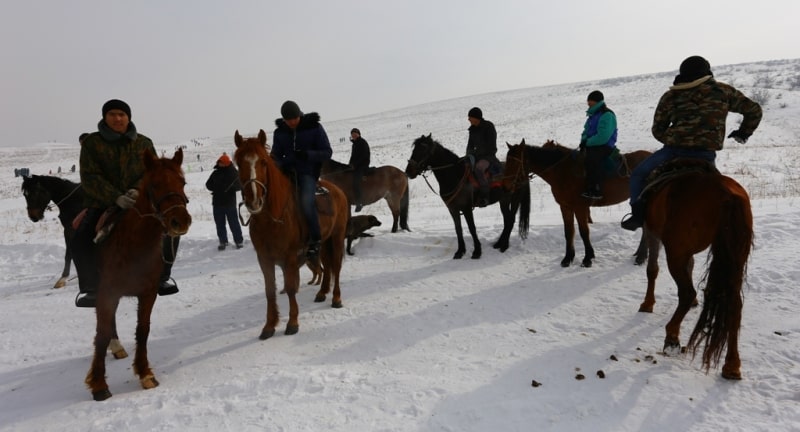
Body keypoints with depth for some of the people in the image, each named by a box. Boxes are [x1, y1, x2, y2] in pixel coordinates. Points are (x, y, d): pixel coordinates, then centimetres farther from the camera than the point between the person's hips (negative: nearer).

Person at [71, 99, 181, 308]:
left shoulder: (144, 143, 6)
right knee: (81, 241, -24)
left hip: (139, 203, 2)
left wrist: (138, 190, -23)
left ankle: (160, 277, 3)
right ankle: (90, 287, 0)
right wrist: (116, 198, -26)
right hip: (102, 204, -1)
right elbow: (90, 178, -11)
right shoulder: (92, 143, -1)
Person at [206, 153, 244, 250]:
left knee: (233, 222, 2)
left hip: (230, 202, -4)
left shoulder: (233, 173, -4)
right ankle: (223, 241, 20)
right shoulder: (215, 173, 8)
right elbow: (208, 184, 15)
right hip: (217, 203, 4)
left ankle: (239, 241, 11)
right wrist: (216, 188, -3)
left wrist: (229, 187, -26)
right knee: (220, 224, 9)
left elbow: (239, 185, -11)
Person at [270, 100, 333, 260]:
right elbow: (276, 155, 13)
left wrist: (308, 155, -22)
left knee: (306, 201, -30)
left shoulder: (314, 128, -3)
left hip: (308, 172, -5)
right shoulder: (279, 132, 7)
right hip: (287, 172, 5)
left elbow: (327, 152, -3)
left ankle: (315, 240, -17)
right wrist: (284, 163, -12)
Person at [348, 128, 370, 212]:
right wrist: (350, 165, 7)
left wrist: (354, 165, -20)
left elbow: (363, 156, -17)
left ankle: (359, 202, -24)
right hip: (355, 166, 10)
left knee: (355, 182, -25)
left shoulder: (363, 143, -8)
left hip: (362, 166, -10)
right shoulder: (355, 144, 20)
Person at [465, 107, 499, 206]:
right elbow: (470, 144, 17)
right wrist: (469, 155, -3)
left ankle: (484, 196, -32)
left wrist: (475, 154, -17)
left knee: (478, 168, -36)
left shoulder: (488, 127, -11)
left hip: (489, 155, -8)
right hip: (477, 155, 8)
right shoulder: (473, 129, 11)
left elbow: (490, 146, -15)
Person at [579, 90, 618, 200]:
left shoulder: (607, 116, -14)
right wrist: (584, 140, 0)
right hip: (591, 145, 10)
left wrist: (588, 142, -17)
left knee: (591, 159, -35)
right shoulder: (594, 115, 16)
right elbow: (587, 131, 22)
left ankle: (596, 191, -34)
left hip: (604, 147, -10)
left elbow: (603, 137, -24)